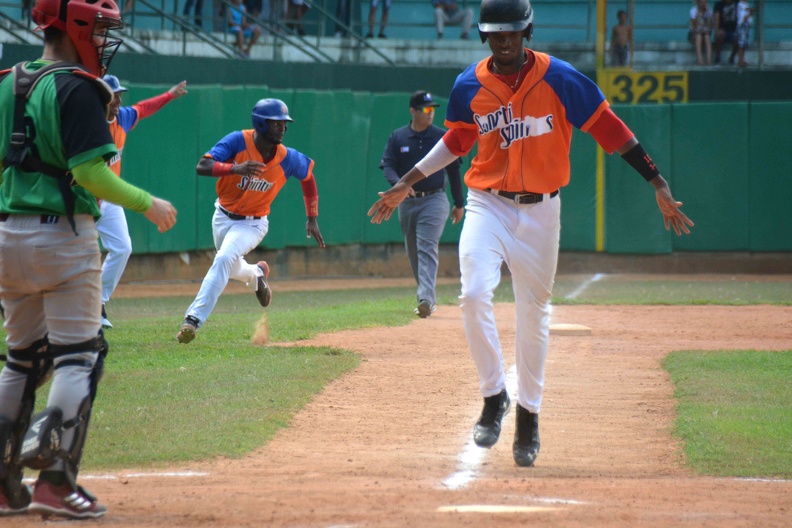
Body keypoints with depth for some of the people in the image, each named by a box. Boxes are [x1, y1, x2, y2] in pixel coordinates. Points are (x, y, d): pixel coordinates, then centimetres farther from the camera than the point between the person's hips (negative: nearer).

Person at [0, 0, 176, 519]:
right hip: (62, 237, -8)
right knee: (77, 357, -1)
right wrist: (148, 203, -9)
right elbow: (90, 174, -19)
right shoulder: (76, 89, -13)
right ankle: (56, 482, -9)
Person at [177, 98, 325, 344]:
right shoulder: (238, 141, -23)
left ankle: (194, 319, -26)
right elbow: (202, 167, -31)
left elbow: (308, 176, 5)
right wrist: (234, 169, -49)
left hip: (252, 224, -2)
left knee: (223, 260, -26)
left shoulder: (289, 159, -18)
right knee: (231, 269, 21)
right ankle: (257, 273, 57)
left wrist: (312, 219, 5)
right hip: (223, 218, 2)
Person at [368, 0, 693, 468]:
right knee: (475, 294, -20)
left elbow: (609, 129, -6)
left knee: (534, 313, 7)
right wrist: (406, 184, 15)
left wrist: (659, 184, -8)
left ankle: (529, 414, 22)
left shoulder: (560, 79, -9)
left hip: (540, 210, -1)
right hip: (488, 205, 1)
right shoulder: (469, 86, -2)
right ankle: (494, 395, -2)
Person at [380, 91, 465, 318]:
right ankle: (428, 298, 22)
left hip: (434, 200, -3)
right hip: (407, 201, 3)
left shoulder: (442, 137, 2)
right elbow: (387, 165, -4)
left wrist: (459, 204, 8)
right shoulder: (397, 137, 4)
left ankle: (426, 298, -27)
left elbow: (453, 170, 7)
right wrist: (398, 183, -27)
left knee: (427, 248, -16)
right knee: (413, 252, 10)